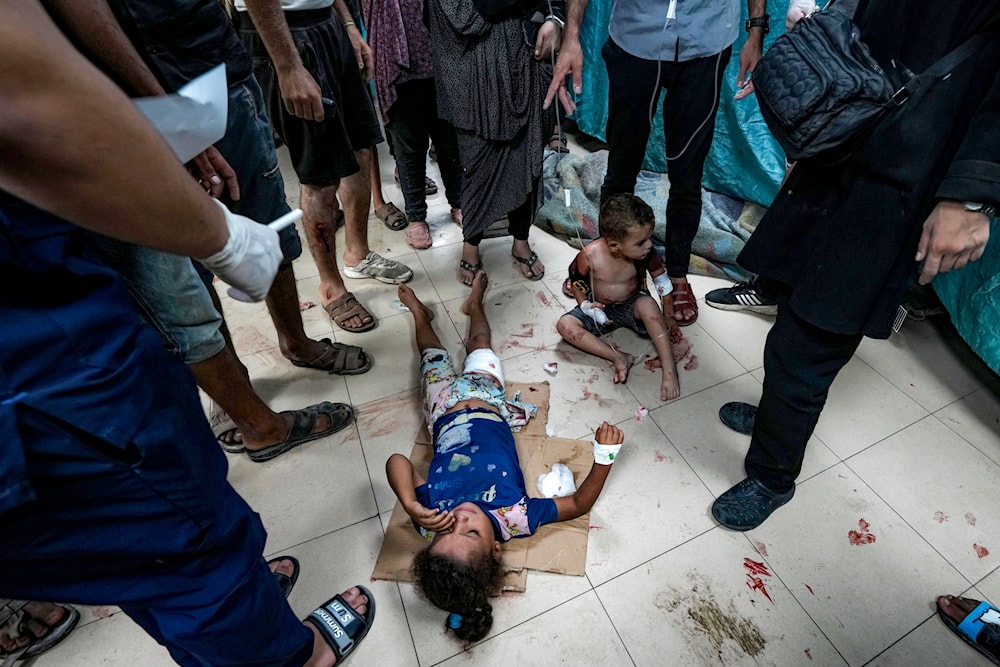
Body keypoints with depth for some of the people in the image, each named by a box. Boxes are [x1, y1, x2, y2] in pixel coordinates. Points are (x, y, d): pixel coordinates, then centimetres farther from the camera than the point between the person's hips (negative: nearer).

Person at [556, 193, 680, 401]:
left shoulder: (646, 253, -21)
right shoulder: (590, 255, -26)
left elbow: (661, 278, -3)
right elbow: (576, 280, -6)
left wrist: (667, 314, 0)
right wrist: (585, 305, -20)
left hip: (632, 305, 0)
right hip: (601, 309, 1)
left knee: (648, 304, -36)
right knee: (565, 325, -23)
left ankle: (669, 369, -30)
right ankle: (618, 357, -30)